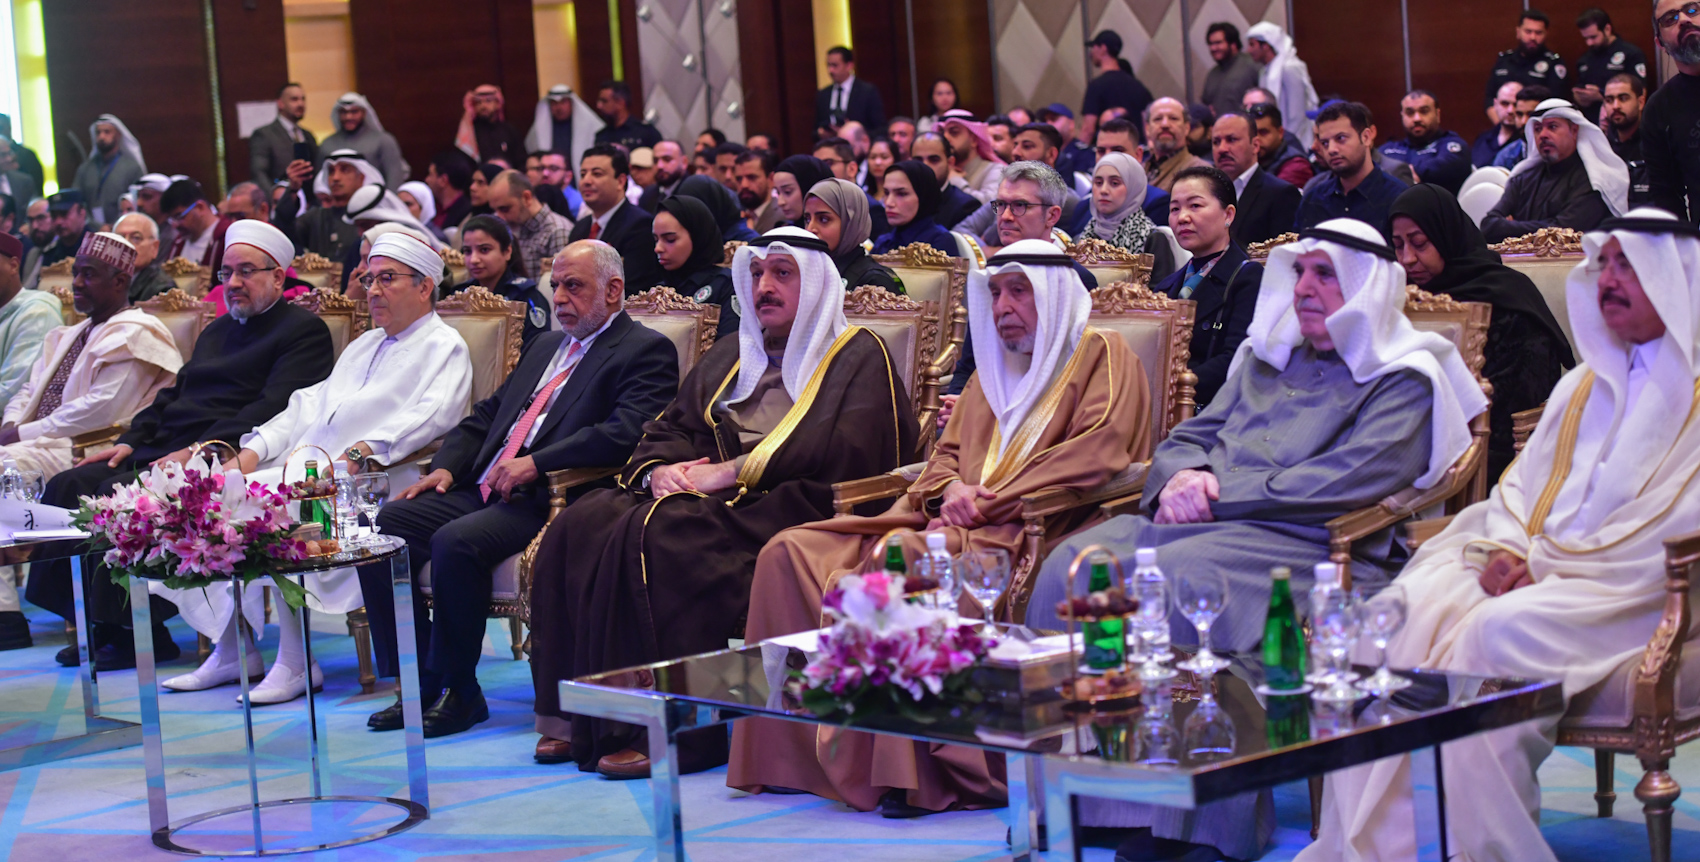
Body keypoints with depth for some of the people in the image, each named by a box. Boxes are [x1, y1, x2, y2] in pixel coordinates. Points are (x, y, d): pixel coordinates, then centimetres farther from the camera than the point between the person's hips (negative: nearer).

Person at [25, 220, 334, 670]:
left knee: (122, 492, -29)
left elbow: (271, 409, -14)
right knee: (68, 486, -8)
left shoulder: (304, 330, -2)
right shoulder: (217, 331, 27)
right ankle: (93, 620, -7)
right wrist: (131, 441, 9)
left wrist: (199, 451, -22)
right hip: (162, 451, 9)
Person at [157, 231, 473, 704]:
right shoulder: (365, 345, 30)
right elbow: (310, 404, 24)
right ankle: (230, 650, -9)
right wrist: (254, 450, 8)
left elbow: (431, 416, -15)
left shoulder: (444, 347, 3)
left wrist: (363, 452, -27)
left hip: (368, 478, -9)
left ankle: (295, 662, -26)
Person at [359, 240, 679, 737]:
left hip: (550, 501, -8)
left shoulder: (644, 351, -1)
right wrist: (446, 467, 8)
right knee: (388, 523, -11)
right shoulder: (547, 346, 26)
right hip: (483, 490, 8)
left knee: (455, 542, -31)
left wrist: (535, 463, -21)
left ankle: (458, 691, -15)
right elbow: (486, 416, 28)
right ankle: (413, 682, -5)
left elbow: (625, 433, -17)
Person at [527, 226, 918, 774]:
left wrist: (732, 471, -14)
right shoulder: (730, 356, 26)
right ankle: (576, 717, -19)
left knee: (657, 535, -34)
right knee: (580, 527, -19)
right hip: (703, 498, 7)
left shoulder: (858, 356, 4)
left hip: (785, 508, -7)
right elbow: (669, 428, 24)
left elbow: (844, 452, -12)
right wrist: (659, 470, -2)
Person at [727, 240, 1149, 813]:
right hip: (955, 527, 8)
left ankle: (915, 771, -33)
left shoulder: (1102, 356, 6)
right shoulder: (994, 369, 29)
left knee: (900, 554, -36)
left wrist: (993, 502, -14)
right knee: (793, 552, -9)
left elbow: (1097, 452, -9)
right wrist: (951, 490, -1)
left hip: (1031, 532, -8)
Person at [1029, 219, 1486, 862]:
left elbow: (1344, 483, -11)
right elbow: (1187, 440, 25)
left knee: (1179, 579, -36)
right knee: (1073, 563, -20)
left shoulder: (1403, 382, 4)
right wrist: (1183, 477, 0)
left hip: (1308, 545, -7)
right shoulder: (1266, 358, 26)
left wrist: (1221, 493, -12)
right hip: (1206, 523, 7)